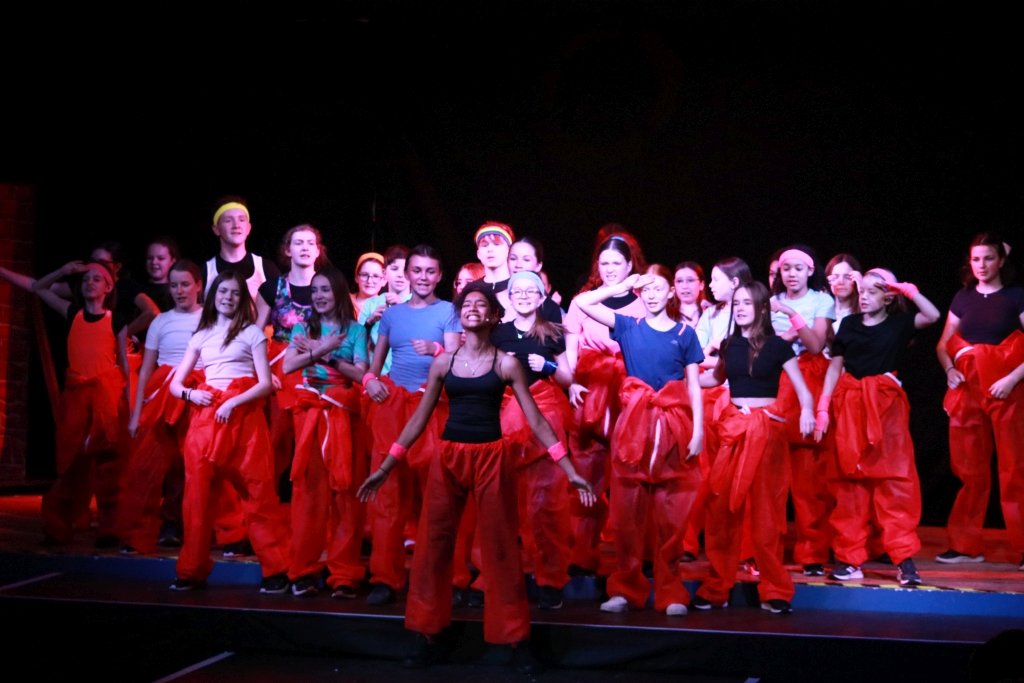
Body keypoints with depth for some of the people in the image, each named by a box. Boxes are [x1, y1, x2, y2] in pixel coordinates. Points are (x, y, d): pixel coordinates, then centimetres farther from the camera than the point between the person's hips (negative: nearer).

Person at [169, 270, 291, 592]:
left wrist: (233, 403, -14)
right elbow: (175, 384, 16)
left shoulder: (252, 333, 7)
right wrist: (190, 393, -6)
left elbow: (266, 384, -1)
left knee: (257, 493, -6)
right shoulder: (201, 336, 17)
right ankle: (192, 570, 8)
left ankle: (276, 569, -1)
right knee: (198, 492, -1)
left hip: (243, 414, -3)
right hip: (205, 413, 3)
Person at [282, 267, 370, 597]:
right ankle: (303, 570, 4)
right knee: (308, 489, -2)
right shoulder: (303, 328, 14)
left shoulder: (355, 329, 8)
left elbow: (361, 374, -3)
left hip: (344, 413, -1)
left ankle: (344, 573, 1)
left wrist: (326, 356, -9)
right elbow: (288, 365, -2)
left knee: (345, 490, -3)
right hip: (310, 412, 1)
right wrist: (322, 349, -13)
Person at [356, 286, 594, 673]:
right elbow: (420, 418, 11)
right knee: (434, 543, 3)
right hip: (448, 458, 2)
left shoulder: (506, 364, 1)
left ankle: (517, 640, 12)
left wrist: (571, 471, -4)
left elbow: (535, 421, 0)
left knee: (501, 546, 3)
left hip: (492, 458, -2)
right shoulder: (443, 362, 7)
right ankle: (426, 636, 15)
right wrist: (386, 467, 8)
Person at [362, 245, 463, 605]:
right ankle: (385, 576, 1)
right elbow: (377, 359, 19)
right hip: (391, 401, 3)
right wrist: (370, 379, -1)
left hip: (432, 403, -3)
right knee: (388, 490, -2)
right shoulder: (391, 313, 18)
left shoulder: (448, 311, 8)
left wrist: (434, 350, -22)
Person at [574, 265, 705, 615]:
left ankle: (670, 592, 11)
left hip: (673, 426, 0)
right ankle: (625, 589, 12)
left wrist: (698, 430, -4)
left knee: (672, 514, 2)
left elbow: (694, 386, 5)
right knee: (627, 512, 3)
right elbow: (582, 302, 1)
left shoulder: (685, 334, 6)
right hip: (634, 423, 1)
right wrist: (621, 287, 2)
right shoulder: (628, 326, 8)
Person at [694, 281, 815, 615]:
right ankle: (717, 587, 10)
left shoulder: (777, 345, -5)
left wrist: (806, 410, -28)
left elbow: (801, 388, -8)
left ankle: (774, 590, 11)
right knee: (721, 506, 1)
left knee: (765, 510, 1)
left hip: (766, 427, -4)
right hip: (732, 425, 4)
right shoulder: (729, 345, 8)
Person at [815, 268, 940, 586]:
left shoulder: (899, 323, 2)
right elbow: (835, 366, 9)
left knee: (894, 478, -5)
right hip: (850, 404, 2)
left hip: (886, 404, -2)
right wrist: (822, 408, 3)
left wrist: (908, 291, -15)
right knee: (850, 481, 3)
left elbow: (932, 315, -16)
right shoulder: (849, 323, 8)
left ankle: (904, 558, -1)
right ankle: (850, 558, 8)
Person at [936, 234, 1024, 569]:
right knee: (970, 470, 7)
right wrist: (949, 369, -2)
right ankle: (966, 545, 13)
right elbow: (943, 344, 16)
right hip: (968, 390, 4)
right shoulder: (962, 298, 11)